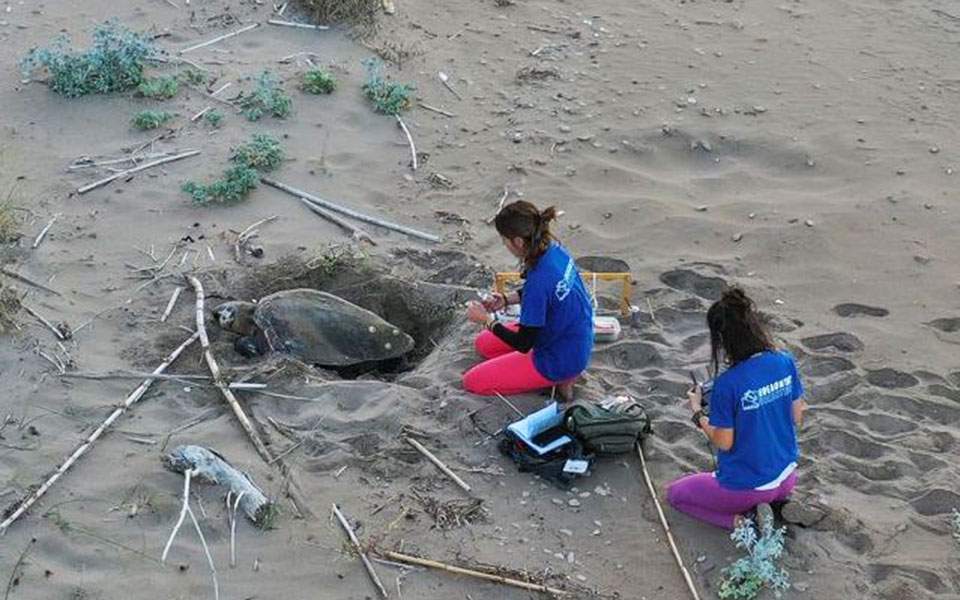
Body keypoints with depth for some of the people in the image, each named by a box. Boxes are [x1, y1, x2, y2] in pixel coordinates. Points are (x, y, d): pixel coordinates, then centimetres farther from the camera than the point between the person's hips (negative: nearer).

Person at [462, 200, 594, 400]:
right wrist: (506, 299, 1)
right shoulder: (554, 249, -10)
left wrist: (486, 320, -10)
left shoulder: (539, 280, -34)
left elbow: (524, 344, -22)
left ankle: (557, 379, 0)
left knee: (473, 382, -1)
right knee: (484, 344, 21)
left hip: (560, 360, -9)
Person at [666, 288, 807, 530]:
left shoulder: (728, 384, -27)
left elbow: (724, 443, -17)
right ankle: (767, 502, 9)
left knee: (674, 493, 20)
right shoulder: (785, 362, -10)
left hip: (745, 486, -6)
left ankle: (740, 521, -1)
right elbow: (796, 418, 1)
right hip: (786, 479, 6)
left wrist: (698, 412, -2)